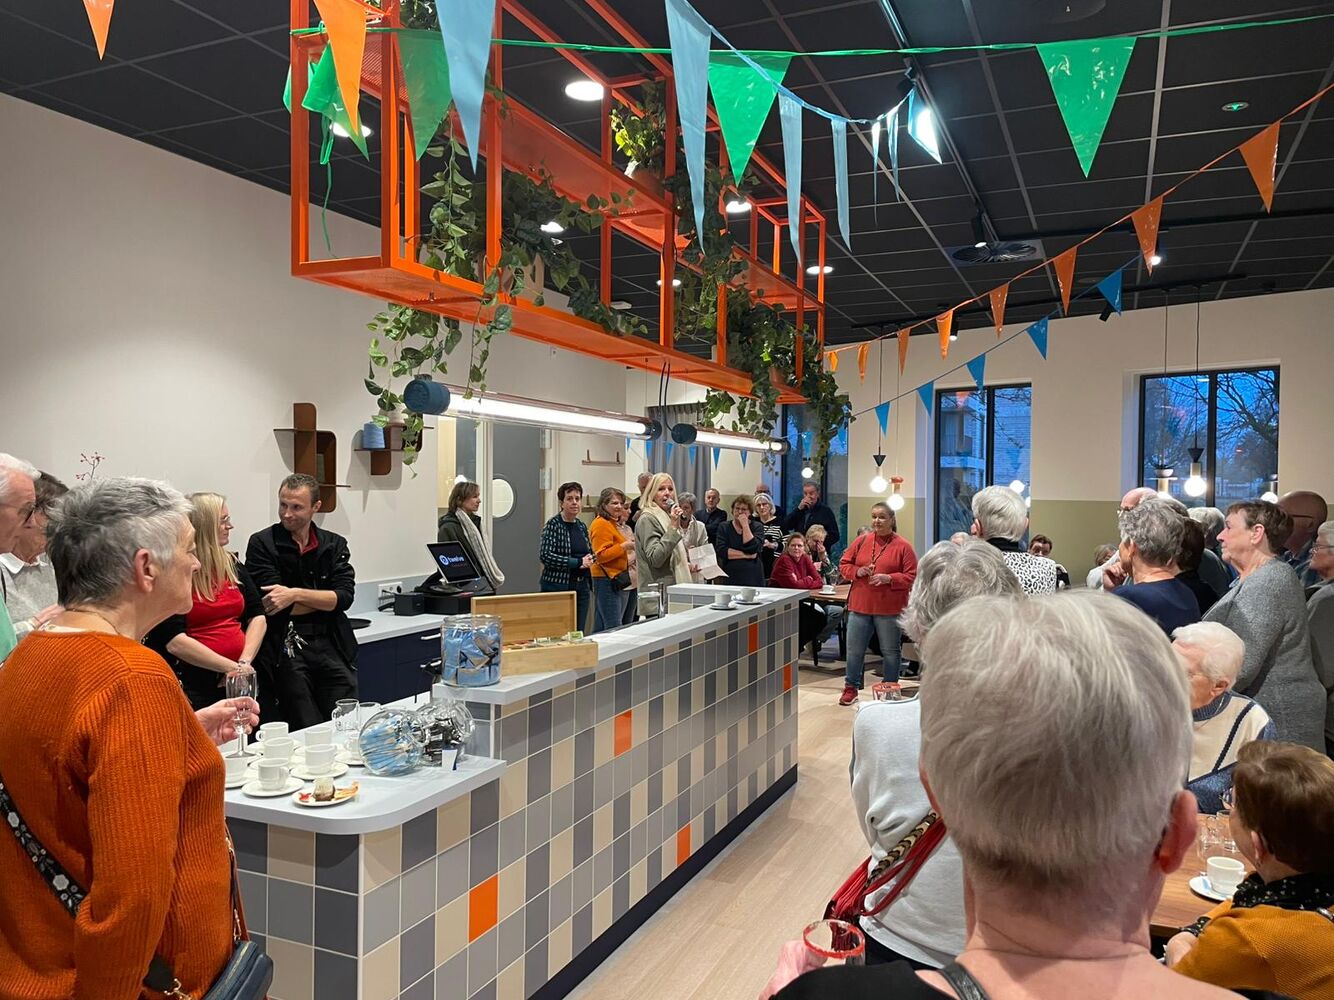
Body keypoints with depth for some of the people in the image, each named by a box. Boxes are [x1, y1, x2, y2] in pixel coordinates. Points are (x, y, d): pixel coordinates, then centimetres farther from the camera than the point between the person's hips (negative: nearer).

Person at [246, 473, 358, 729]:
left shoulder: (335, 544, 10)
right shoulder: (262, 544, 1)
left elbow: (345, 596, -4)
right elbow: (271, 606, -8)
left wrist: (296, 594, -14)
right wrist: (327, 599, -1)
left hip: (333, 646, 3)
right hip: (287, 649, -3)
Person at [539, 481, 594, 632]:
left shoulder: (582, 526, 12)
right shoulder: (553, 524, -7)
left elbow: (591, 554, 24)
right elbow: (545, 555, -18)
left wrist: (589, 560, 0)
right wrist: (578, 562, -17)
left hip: (581, 587, 6)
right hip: (557, 586, -6)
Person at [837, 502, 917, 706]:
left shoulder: (903, 546, -4)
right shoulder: (861, 541, 6)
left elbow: (912, 576, -6)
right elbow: (844, 565, 11)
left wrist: (888, 578, -20)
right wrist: (857, 571, -9)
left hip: (889, 609, -3)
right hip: (859, 605, 3)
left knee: (890, 651, 10)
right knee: (854, 650, 9)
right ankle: (851, 688, 23)